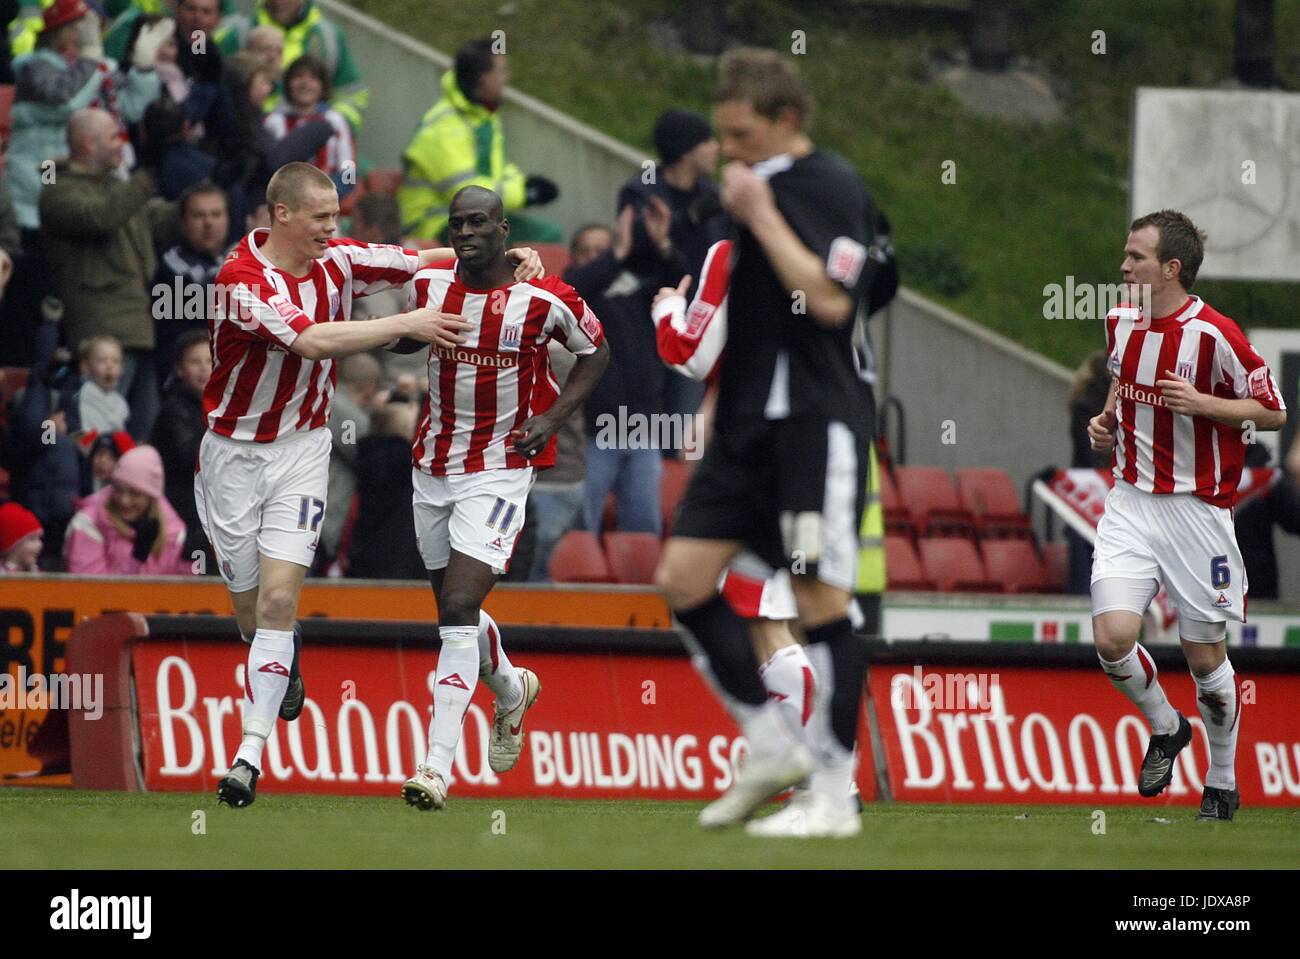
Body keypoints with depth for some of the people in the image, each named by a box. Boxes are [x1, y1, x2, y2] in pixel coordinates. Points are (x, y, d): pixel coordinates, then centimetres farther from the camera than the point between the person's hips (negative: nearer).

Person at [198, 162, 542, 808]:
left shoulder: (336, 260, -4)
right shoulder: (242, 279, -21)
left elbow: (424, 262, 8)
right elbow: (314, 340, -33)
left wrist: (508, 260, -5)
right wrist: (406, 324, -33)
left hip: (302, 448, 2)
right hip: (233, 451, -2)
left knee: (278, 599, -13)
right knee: (249, 607, 7)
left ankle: (250, 754, -14)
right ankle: (285, 656, 44)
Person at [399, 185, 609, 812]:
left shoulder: (543, 300, -13)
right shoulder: (429, 285, -2)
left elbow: (594, 351, 5)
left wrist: (553, 417, -7)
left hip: (500, 471, -5)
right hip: (432, 466, 5)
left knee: (458, 610, -17)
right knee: (455, 607, 17)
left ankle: (438, 763, -20)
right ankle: (512, 691, 49)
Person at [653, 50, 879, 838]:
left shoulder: (832, 187, -9)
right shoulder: (755, 186, 15)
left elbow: (830, 299, -21)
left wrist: (762, 216, -17)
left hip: (817, 419, -9)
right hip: (749, 419, 9)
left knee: (821, 599, -7)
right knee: (683, 578, 3)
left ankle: (835, 796, -2)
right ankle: (773, 748, 13)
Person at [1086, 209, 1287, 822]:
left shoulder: (1214, 335, -15)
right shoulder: (1121, 323, 4)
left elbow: (1273, 411, -9)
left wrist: (1201, 403, -21)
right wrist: (1107, 421, 6)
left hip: (1196, 511, -4)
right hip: (1131, 501, 4)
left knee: (1205, 657, 4)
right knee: (1112, 639, -12)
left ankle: (1223, 783, 23)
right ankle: (1165, 728, 17)